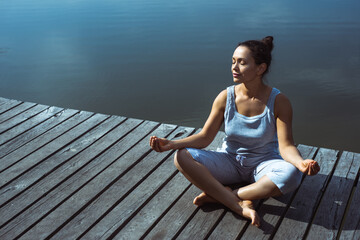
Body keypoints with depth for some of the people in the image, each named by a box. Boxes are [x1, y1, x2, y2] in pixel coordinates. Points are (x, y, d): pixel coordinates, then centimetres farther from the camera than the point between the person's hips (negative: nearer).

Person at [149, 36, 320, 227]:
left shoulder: (279, 102, -14)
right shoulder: (225, 97, -8)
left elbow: (286, 146, -18)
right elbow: (205, 137, -5)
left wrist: (301, 163, -41)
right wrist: (171, 144, -19)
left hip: (263, 164, -1)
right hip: (230, 162, 2)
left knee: (292, 174, -37)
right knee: (182, 157, -23)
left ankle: (217, 195, -24)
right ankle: (240, 205, -29)